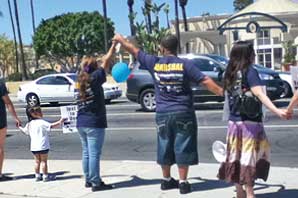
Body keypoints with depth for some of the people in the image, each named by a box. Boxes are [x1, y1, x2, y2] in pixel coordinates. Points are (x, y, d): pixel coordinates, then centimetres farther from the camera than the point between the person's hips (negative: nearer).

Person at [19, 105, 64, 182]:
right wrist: (60, 122, -14)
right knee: (44, 161, 3)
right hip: (43, 146, -6)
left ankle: (37, 176, 19)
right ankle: (45, 176, 7)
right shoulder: (42, 122, -14)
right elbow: (51, 126, -23)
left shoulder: (29, 124, 7)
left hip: (34, 147, 6)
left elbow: (25, 131, 22)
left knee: (37, 161, 15)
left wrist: (19, 127, 42)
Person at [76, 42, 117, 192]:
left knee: (86, 153, 14)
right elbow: (106, 61, -5)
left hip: (81, 123, 8)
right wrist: (114, 44, 5)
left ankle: (88, 180, 21)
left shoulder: (82, 80, 9)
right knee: (94, 154, -4)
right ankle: (96, 183, -1)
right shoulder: (94, 78, -9)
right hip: (94, 123, -8)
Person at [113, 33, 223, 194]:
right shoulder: (186, 64, -7)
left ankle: (166, 180, 27)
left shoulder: (154, 63, -1)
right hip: (183, 113, -2)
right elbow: (205, 81, -10)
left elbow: (134, 51, 11)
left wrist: (120, 39, 27)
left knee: (165, 148, 15)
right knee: (182, 148, 5)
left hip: (163, 114, 2)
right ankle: (183, 182, 8)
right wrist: (222, 92, -4)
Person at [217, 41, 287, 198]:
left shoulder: (229, 74, 8)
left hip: (233, 122, 6)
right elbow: (259, 94, -24)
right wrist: (276, 111, -32)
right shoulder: (250, 72, -11)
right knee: (249, 156, 1)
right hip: (250, 122, -6)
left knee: (237, 156, 12)